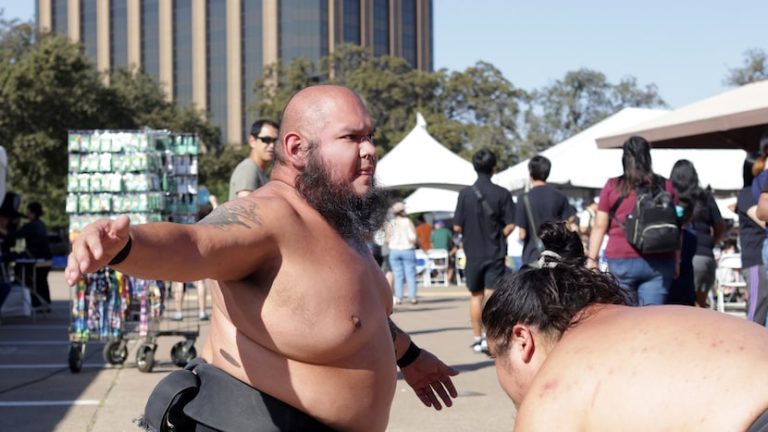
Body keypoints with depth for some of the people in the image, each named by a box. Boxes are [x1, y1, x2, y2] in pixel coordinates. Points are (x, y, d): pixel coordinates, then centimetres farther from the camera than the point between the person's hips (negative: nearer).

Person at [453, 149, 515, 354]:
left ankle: (477, 338, 20)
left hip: (473, 252, 1)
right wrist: (498, 236, 10)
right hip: (495, 253, -1)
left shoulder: (465, 194, -5)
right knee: (492, 295, 0)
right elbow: (510, 225, -8)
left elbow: (457, 227, -4)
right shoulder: (502, 194, -7)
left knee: (476, 295, 15)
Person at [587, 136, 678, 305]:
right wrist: (676, 261, 17)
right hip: (659, 263, 1)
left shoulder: (612, 186, 2)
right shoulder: (666, 186, 7)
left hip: (621, 261, -1)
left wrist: (591, 259, 7)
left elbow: (600, 226, 2)